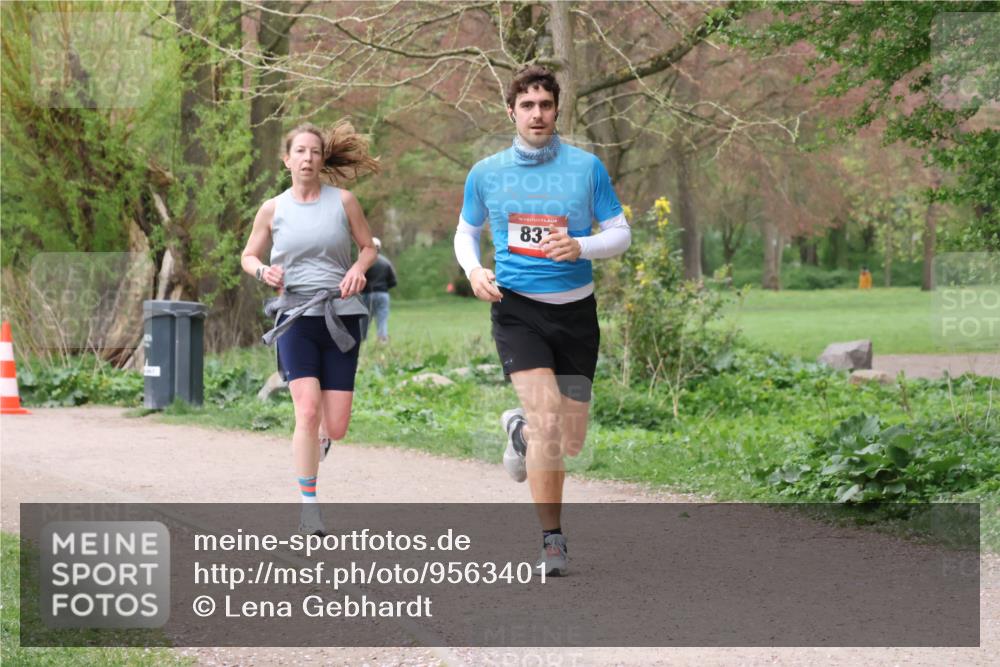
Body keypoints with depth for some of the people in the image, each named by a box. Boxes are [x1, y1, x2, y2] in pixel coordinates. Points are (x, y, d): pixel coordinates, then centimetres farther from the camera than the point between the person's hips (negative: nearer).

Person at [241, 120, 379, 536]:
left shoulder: (343, 201, 4)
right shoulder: (273, 209, 5)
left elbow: (368, 246, 14)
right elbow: (248, 256, 15)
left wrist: (358, 269, -8)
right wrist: (263, 271, -7)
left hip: (340, 317, 1)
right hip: (295, 317, -1)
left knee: (335, 427, -2)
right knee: (308, 411, -18)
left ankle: (316, 444, 38)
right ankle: (308, 507, -10)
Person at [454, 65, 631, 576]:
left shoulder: (586, 167, 0)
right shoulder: (485, 173, 3)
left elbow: (620, 234, 3)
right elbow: (466, 232, 18)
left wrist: (580, 247, -17)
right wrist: (473, 270, -3)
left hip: (575, 310, 2)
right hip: (516, 308, -1)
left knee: (570, 441, 5)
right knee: (548, 420, -21)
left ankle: (520, 429, 42)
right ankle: (552, 540, -10)